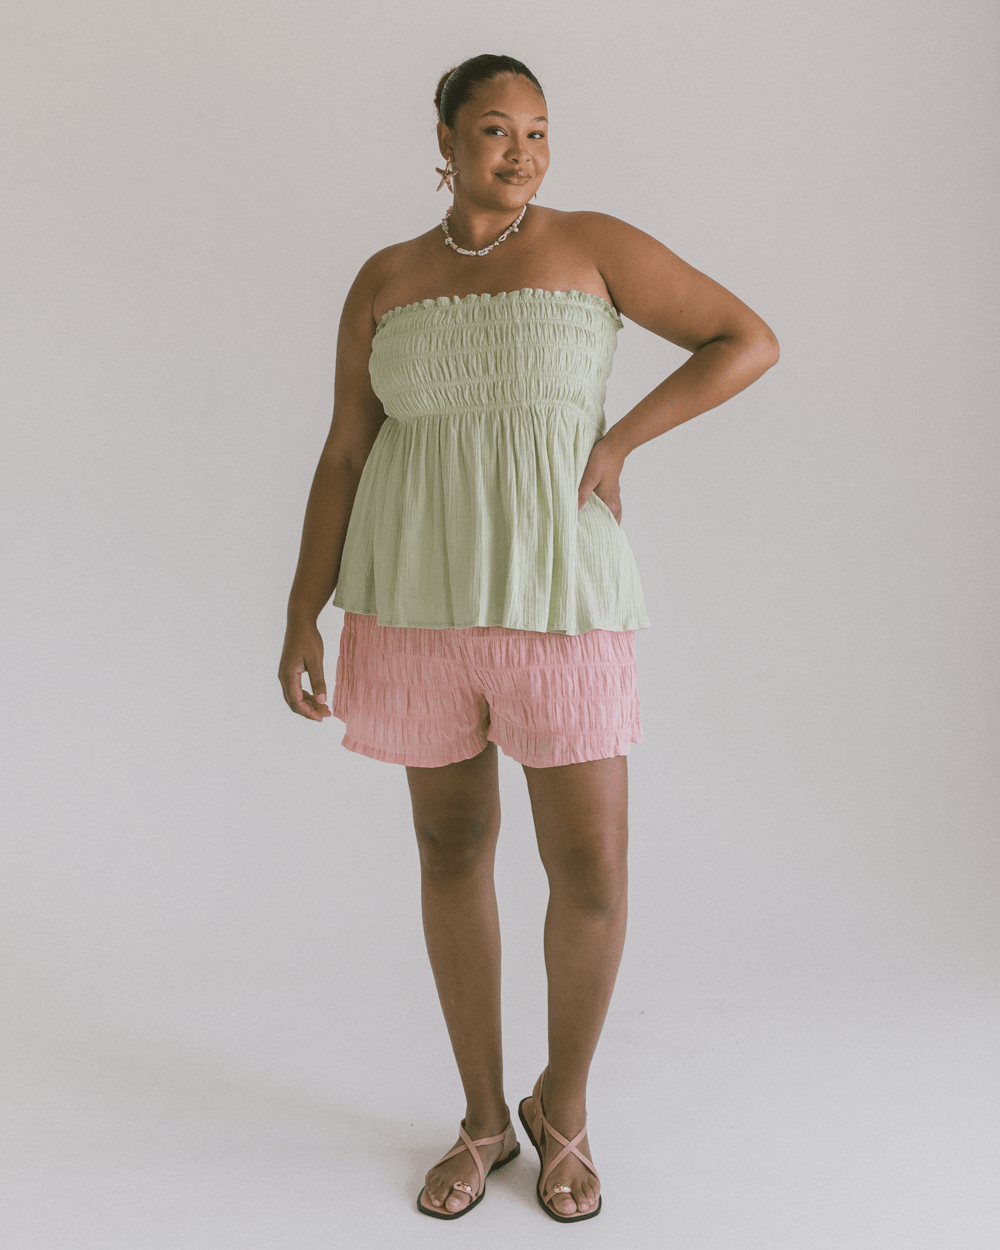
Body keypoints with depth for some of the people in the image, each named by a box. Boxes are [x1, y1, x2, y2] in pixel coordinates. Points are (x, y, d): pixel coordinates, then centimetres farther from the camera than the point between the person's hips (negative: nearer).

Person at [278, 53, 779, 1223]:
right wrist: (301, 620, 0)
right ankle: (484, 1116, 27)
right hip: (422, 593, 2)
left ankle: (563, 1103, 25)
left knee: (591, 876, -3)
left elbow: (751, 340, 2)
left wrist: (617, 440, -8)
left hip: (556, 594, -2)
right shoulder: (385, 280, 7)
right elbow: (345, 458, 6)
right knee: (451, 851, 8)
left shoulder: (594, 244, 1)